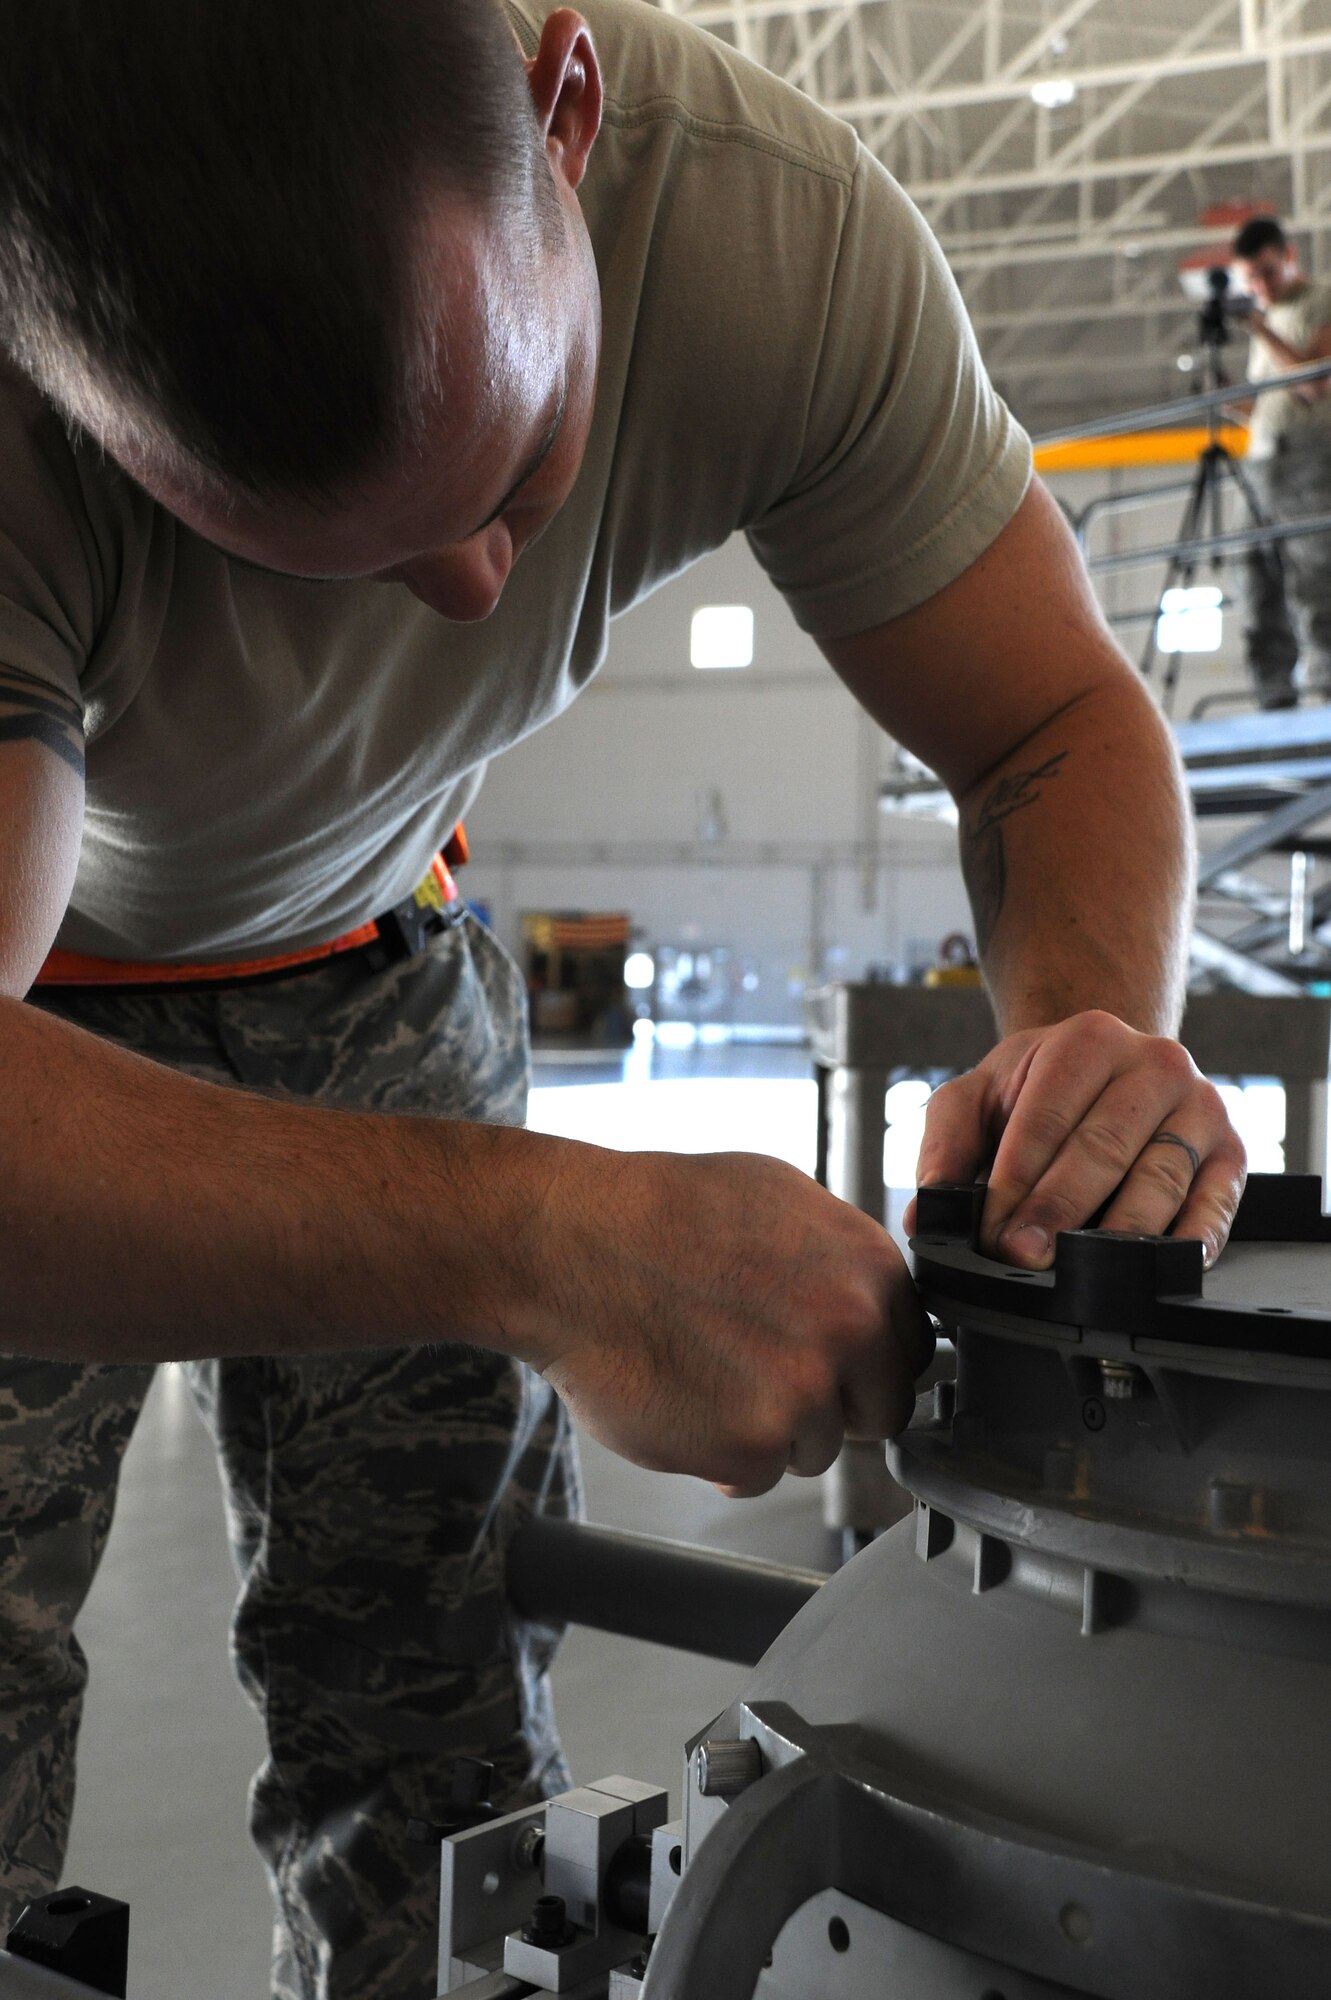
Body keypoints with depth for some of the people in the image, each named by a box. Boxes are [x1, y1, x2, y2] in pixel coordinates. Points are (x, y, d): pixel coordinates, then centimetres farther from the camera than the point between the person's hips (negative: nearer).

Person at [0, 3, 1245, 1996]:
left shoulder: (782, 226, -28)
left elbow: (1064, 728, -18)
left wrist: (1095, 1026, -38)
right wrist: (546, 1244, -57)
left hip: (366, 956, 3)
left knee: (437, 1691, 1)